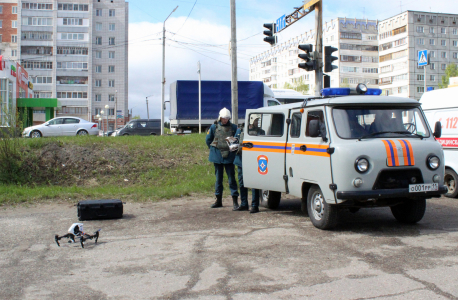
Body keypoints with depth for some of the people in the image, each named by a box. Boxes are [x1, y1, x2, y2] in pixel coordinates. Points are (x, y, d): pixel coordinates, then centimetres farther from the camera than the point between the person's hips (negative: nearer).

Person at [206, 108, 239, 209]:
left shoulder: (233, 127, 1)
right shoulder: (214, 127, 3)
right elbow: (208, 140, 13)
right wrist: (214, 149, 10)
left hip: (229, 156, -1)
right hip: (217, 156, 2)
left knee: (231, 178, -3)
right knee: (218, 178, 10)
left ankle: (235, 201, 0)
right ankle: (218, 200, 19)